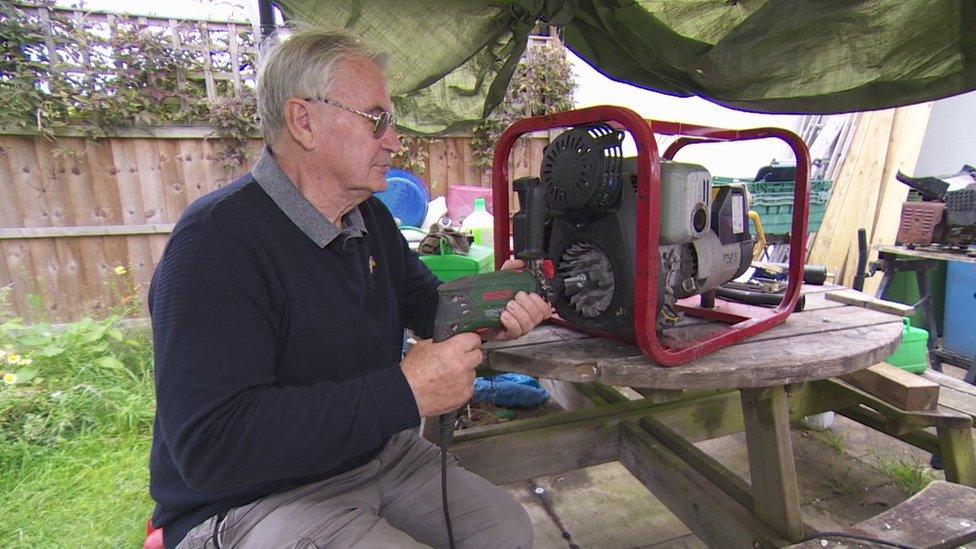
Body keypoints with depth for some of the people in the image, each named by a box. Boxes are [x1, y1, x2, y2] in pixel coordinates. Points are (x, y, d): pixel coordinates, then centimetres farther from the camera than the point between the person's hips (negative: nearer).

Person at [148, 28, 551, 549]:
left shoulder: (372, 218, 3)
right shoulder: (214, 240, -24)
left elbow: (423, 300, 15)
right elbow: (210, 445, -31)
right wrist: (404, 392, -33)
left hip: (378, 454, 8)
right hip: (251, 501, -7)